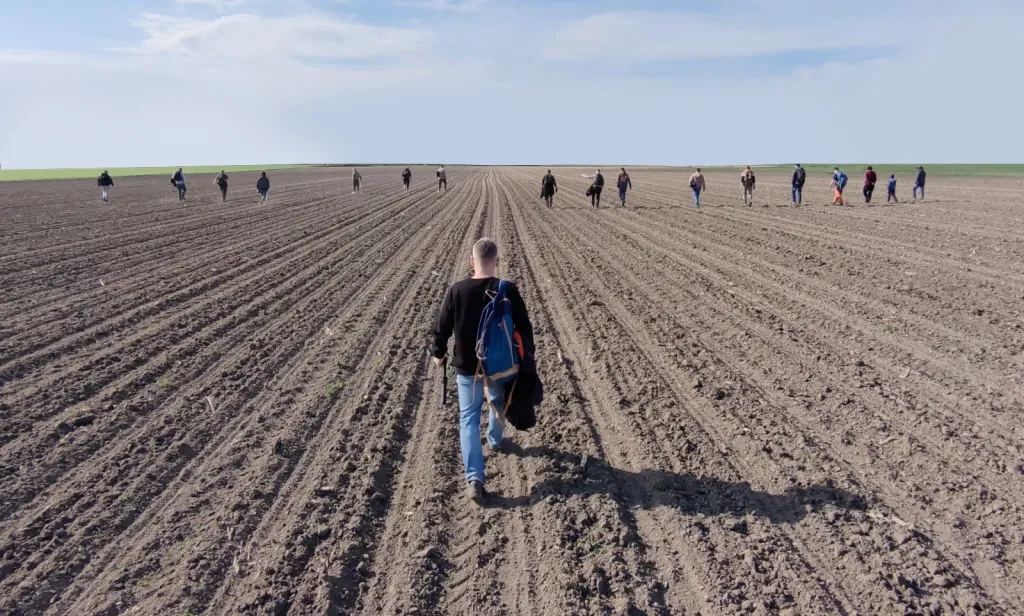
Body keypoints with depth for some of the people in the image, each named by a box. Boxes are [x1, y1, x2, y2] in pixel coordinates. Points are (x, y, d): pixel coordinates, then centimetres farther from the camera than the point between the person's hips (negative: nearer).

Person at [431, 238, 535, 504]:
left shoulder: (456, 290, -13)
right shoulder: (508, 290, -13)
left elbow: (442, 327, -5)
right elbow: (524, 328, -7)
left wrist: (438, 353, 14)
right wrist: (528, 357, 8)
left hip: (467, 367, -1)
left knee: (469, 417, 7)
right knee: (498, 404, 29)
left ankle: (474, 478, -3)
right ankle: (495, 440, 55)